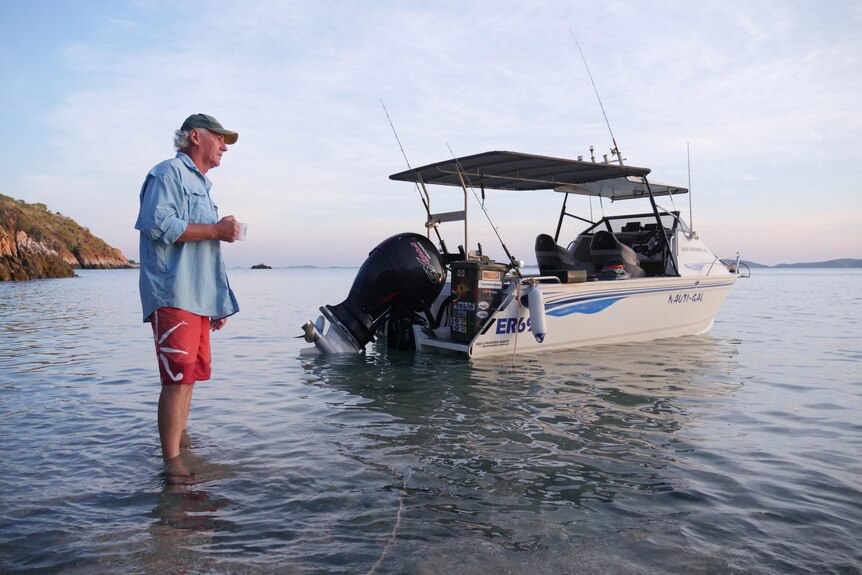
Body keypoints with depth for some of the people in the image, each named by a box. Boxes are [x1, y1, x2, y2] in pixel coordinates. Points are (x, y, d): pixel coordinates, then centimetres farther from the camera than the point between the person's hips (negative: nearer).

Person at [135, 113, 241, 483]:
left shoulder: (201, 185, 27)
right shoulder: (169, 172, -2)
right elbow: (158, 224, -18)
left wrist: (219, 303, 24)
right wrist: (216, 230, -13)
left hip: (199, 299, 9)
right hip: (174, 296, -9)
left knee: (189, 374, 13)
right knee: (178, 376, -13)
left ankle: (180, 442, 24)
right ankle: (172, 461, -9)